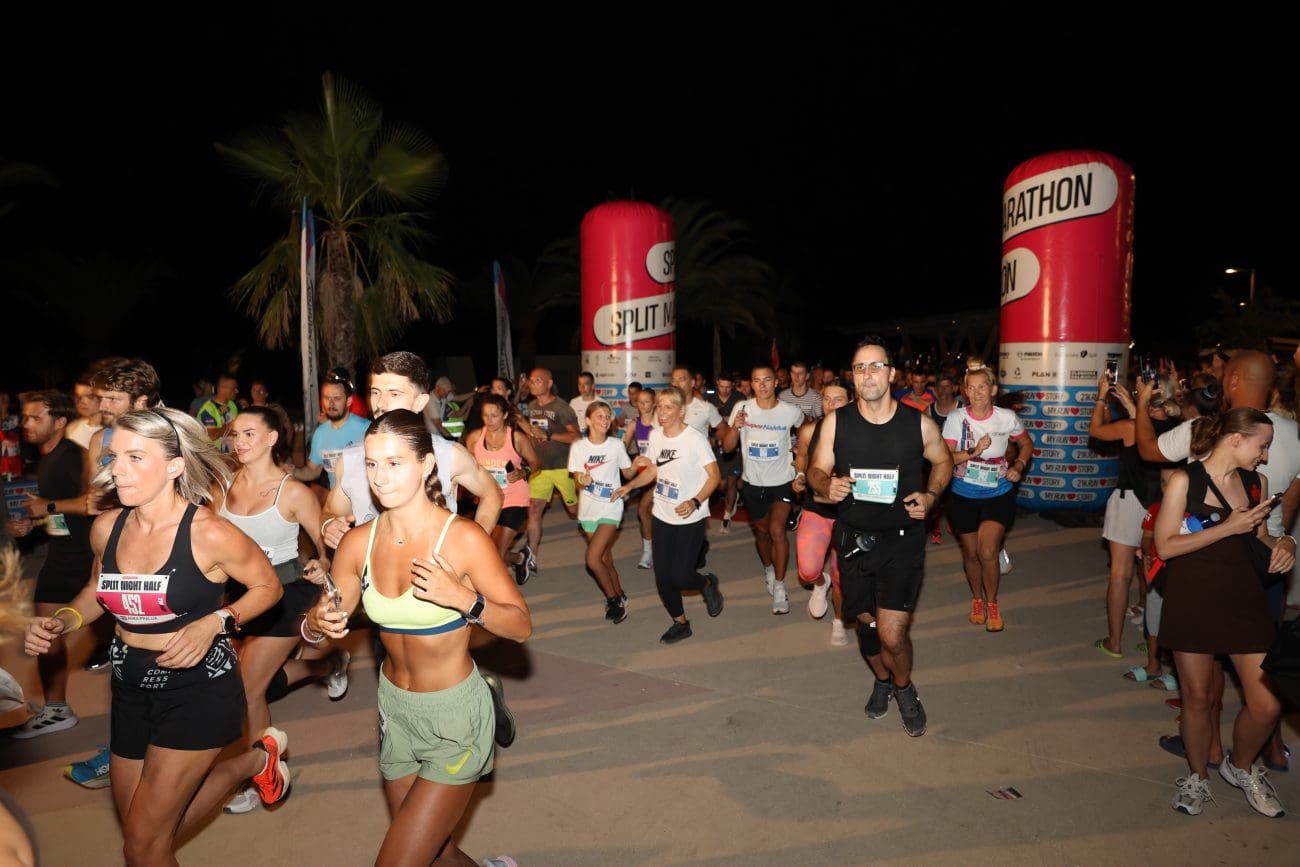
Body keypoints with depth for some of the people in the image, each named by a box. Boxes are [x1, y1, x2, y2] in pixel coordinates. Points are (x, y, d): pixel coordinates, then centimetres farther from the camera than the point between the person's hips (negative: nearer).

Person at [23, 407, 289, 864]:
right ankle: (255, 759, 39)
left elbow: (268, 586, -7)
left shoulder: (209, 533, -20)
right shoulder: (106, 528, -4)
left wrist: (215, 622, -22)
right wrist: (62, 621, -2)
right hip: (132, 690, 6)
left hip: (198, 689, -6)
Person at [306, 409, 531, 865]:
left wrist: (463, 598, -34)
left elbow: (521, 625, -18)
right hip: (394, 708, 5)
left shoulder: (464, 538, -20)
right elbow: (329, 619, 3)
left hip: (455, 713, -5)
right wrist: (317, 624, -20)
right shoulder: (358, 543, -7)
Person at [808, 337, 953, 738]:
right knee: (866, 621, 17)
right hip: (854, 538, 2)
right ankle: (881, 680, 49)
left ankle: (903, 686, 25)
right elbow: (817, 469, 2)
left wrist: (930, 495, -7)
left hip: (902, 540, -2)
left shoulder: (919, 424, -8)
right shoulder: (836, 422, -6)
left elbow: (943, 461, 11)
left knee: (892, 634, -10)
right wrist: (827, 486, -21)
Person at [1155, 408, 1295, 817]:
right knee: (1198, 697, 9)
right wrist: (1229, 528, -16)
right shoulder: (1185, 481, -9)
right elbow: (1165, 546, -13)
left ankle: (1241, 766, 32)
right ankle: (1197, 776, 32)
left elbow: (1259, 537, 20)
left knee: (1267, 705, 1)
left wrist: (1283, 542, -2)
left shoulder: (1257, 482, 6)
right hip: (1193, 602, -4)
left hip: (1246, 599, 4)